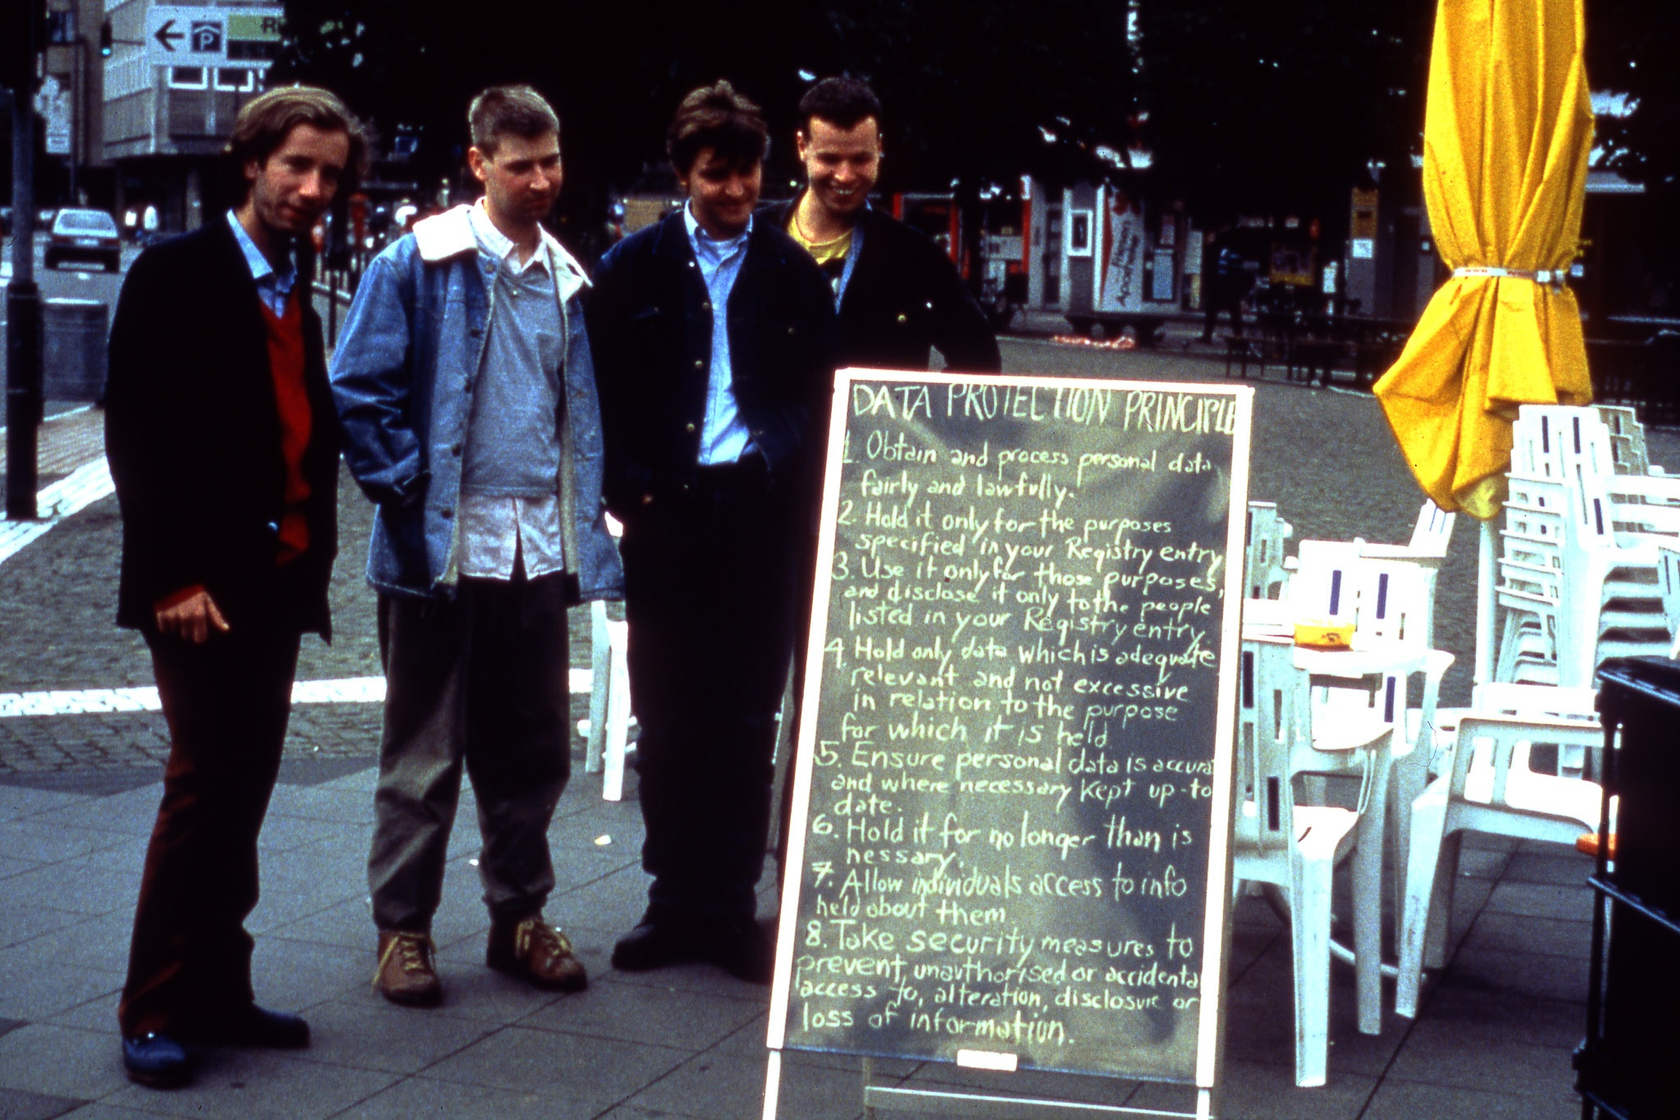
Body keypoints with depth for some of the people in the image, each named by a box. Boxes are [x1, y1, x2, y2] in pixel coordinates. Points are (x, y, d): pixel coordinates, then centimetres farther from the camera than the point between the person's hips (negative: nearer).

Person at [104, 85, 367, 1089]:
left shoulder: (297, 294, 15)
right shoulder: (176, 275, -6)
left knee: (243, 796, 9)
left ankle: (219, 994, 17)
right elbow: (135, 432, -11)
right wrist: (173, 578, -15)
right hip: (202, 586, -7)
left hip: (279, 584, 7)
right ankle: (155, 1010, 3)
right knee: (205, 787, -7)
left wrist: (313, 556, 4)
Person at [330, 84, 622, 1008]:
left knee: (531, 749, 11)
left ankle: (518, 915, 24)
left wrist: (584, 509, 11)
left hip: (541, 545, 5)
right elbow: (358, 390, -6)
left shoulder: (566, 278, 13)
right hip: (444, 544, -5)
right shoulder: (418, 264, -4)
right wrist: (405, 491, -9)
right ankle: (402, 928, 14)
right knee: (424, 751, 3)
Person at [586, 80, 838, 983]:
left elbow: (817, 399, 9)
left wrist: (789, 487, -4)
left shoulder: (795, 274, 7)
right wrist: (628, 494, -3)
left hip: (759, 517, 0)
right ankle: (674, 900, 17)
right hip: (666, 516, 0)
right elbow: (606, 393, 6)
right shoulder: (634, 267, 7)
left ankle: (729, 907, 11)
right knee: (666, 721, 6)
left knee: (747, 722, 3)